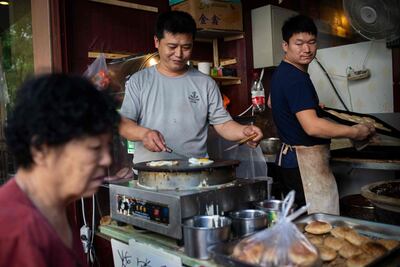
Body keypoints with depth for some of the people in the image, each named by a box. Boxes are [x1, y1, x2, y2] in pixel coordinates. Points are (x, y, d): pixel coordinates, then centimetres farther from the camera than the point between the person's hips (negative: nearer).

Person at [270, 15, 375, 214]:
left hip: (288, 158, 11)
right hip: (305, 163, -11)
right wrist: (355, 132, -15)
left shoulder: (280, 73, 13)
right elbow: (312, 127, -27)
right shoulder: (297, 78, -19)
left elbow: (272, 103, 33)